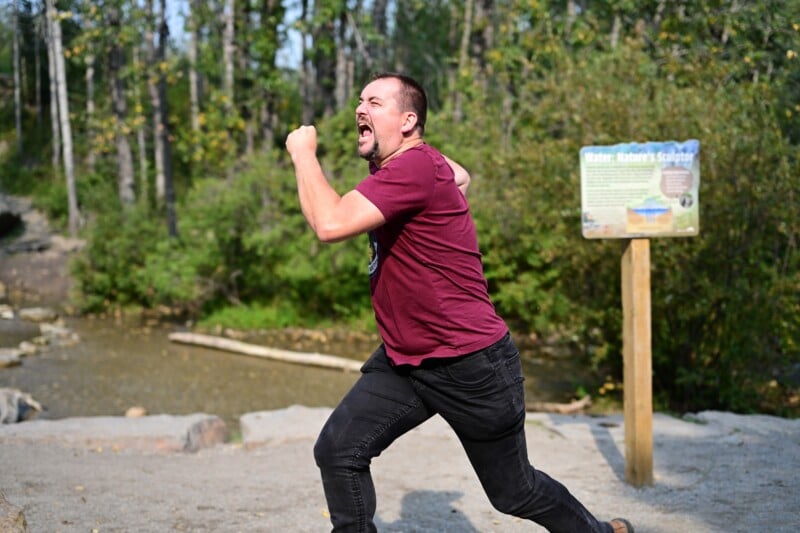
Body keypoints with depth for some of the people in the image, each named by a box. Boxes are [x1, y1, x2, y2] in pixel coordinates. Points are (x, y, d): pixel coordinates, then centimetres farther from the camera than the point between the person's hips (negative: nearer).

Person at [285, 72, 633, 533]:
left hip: (472, 365, -9)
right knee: (337, 451, -8)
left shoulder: (414, 167, -24)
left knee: (515, 493, 10)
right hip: (402, 361, 9)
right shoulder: (397, 164, 6)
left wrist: (303, 153, -21)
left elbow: (331, 224, -34)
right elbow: (460, 177, 28)